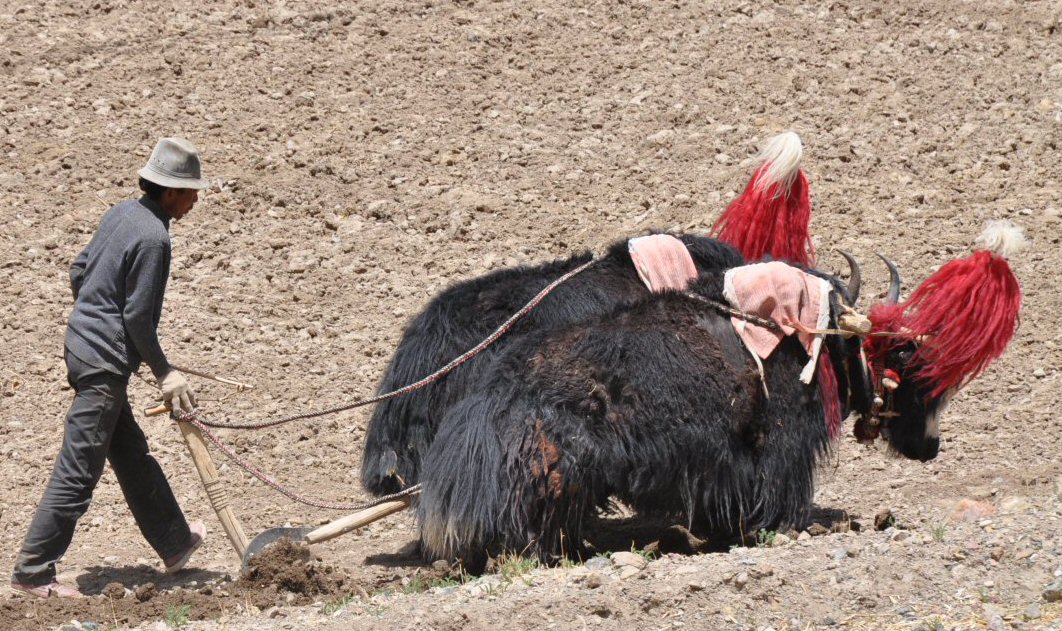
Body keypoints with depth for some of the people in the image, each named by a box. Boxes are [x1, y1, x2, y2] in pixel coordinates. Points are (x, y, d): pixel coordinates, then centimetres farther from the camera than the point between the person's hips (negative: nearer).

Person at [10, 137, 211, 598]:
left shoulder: (121, 214, 8)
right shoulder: (154, 237, -19)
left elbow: (79, 273, 17)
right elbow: (138, 317, -18)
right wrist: (163, 372, -7)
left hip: (82, 341, 10)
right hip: (106, 360, -10)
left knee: (132, 455, 21)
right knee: (77, 472, -5)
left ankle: (175, 542, 35)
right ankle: (32, 573, -1)